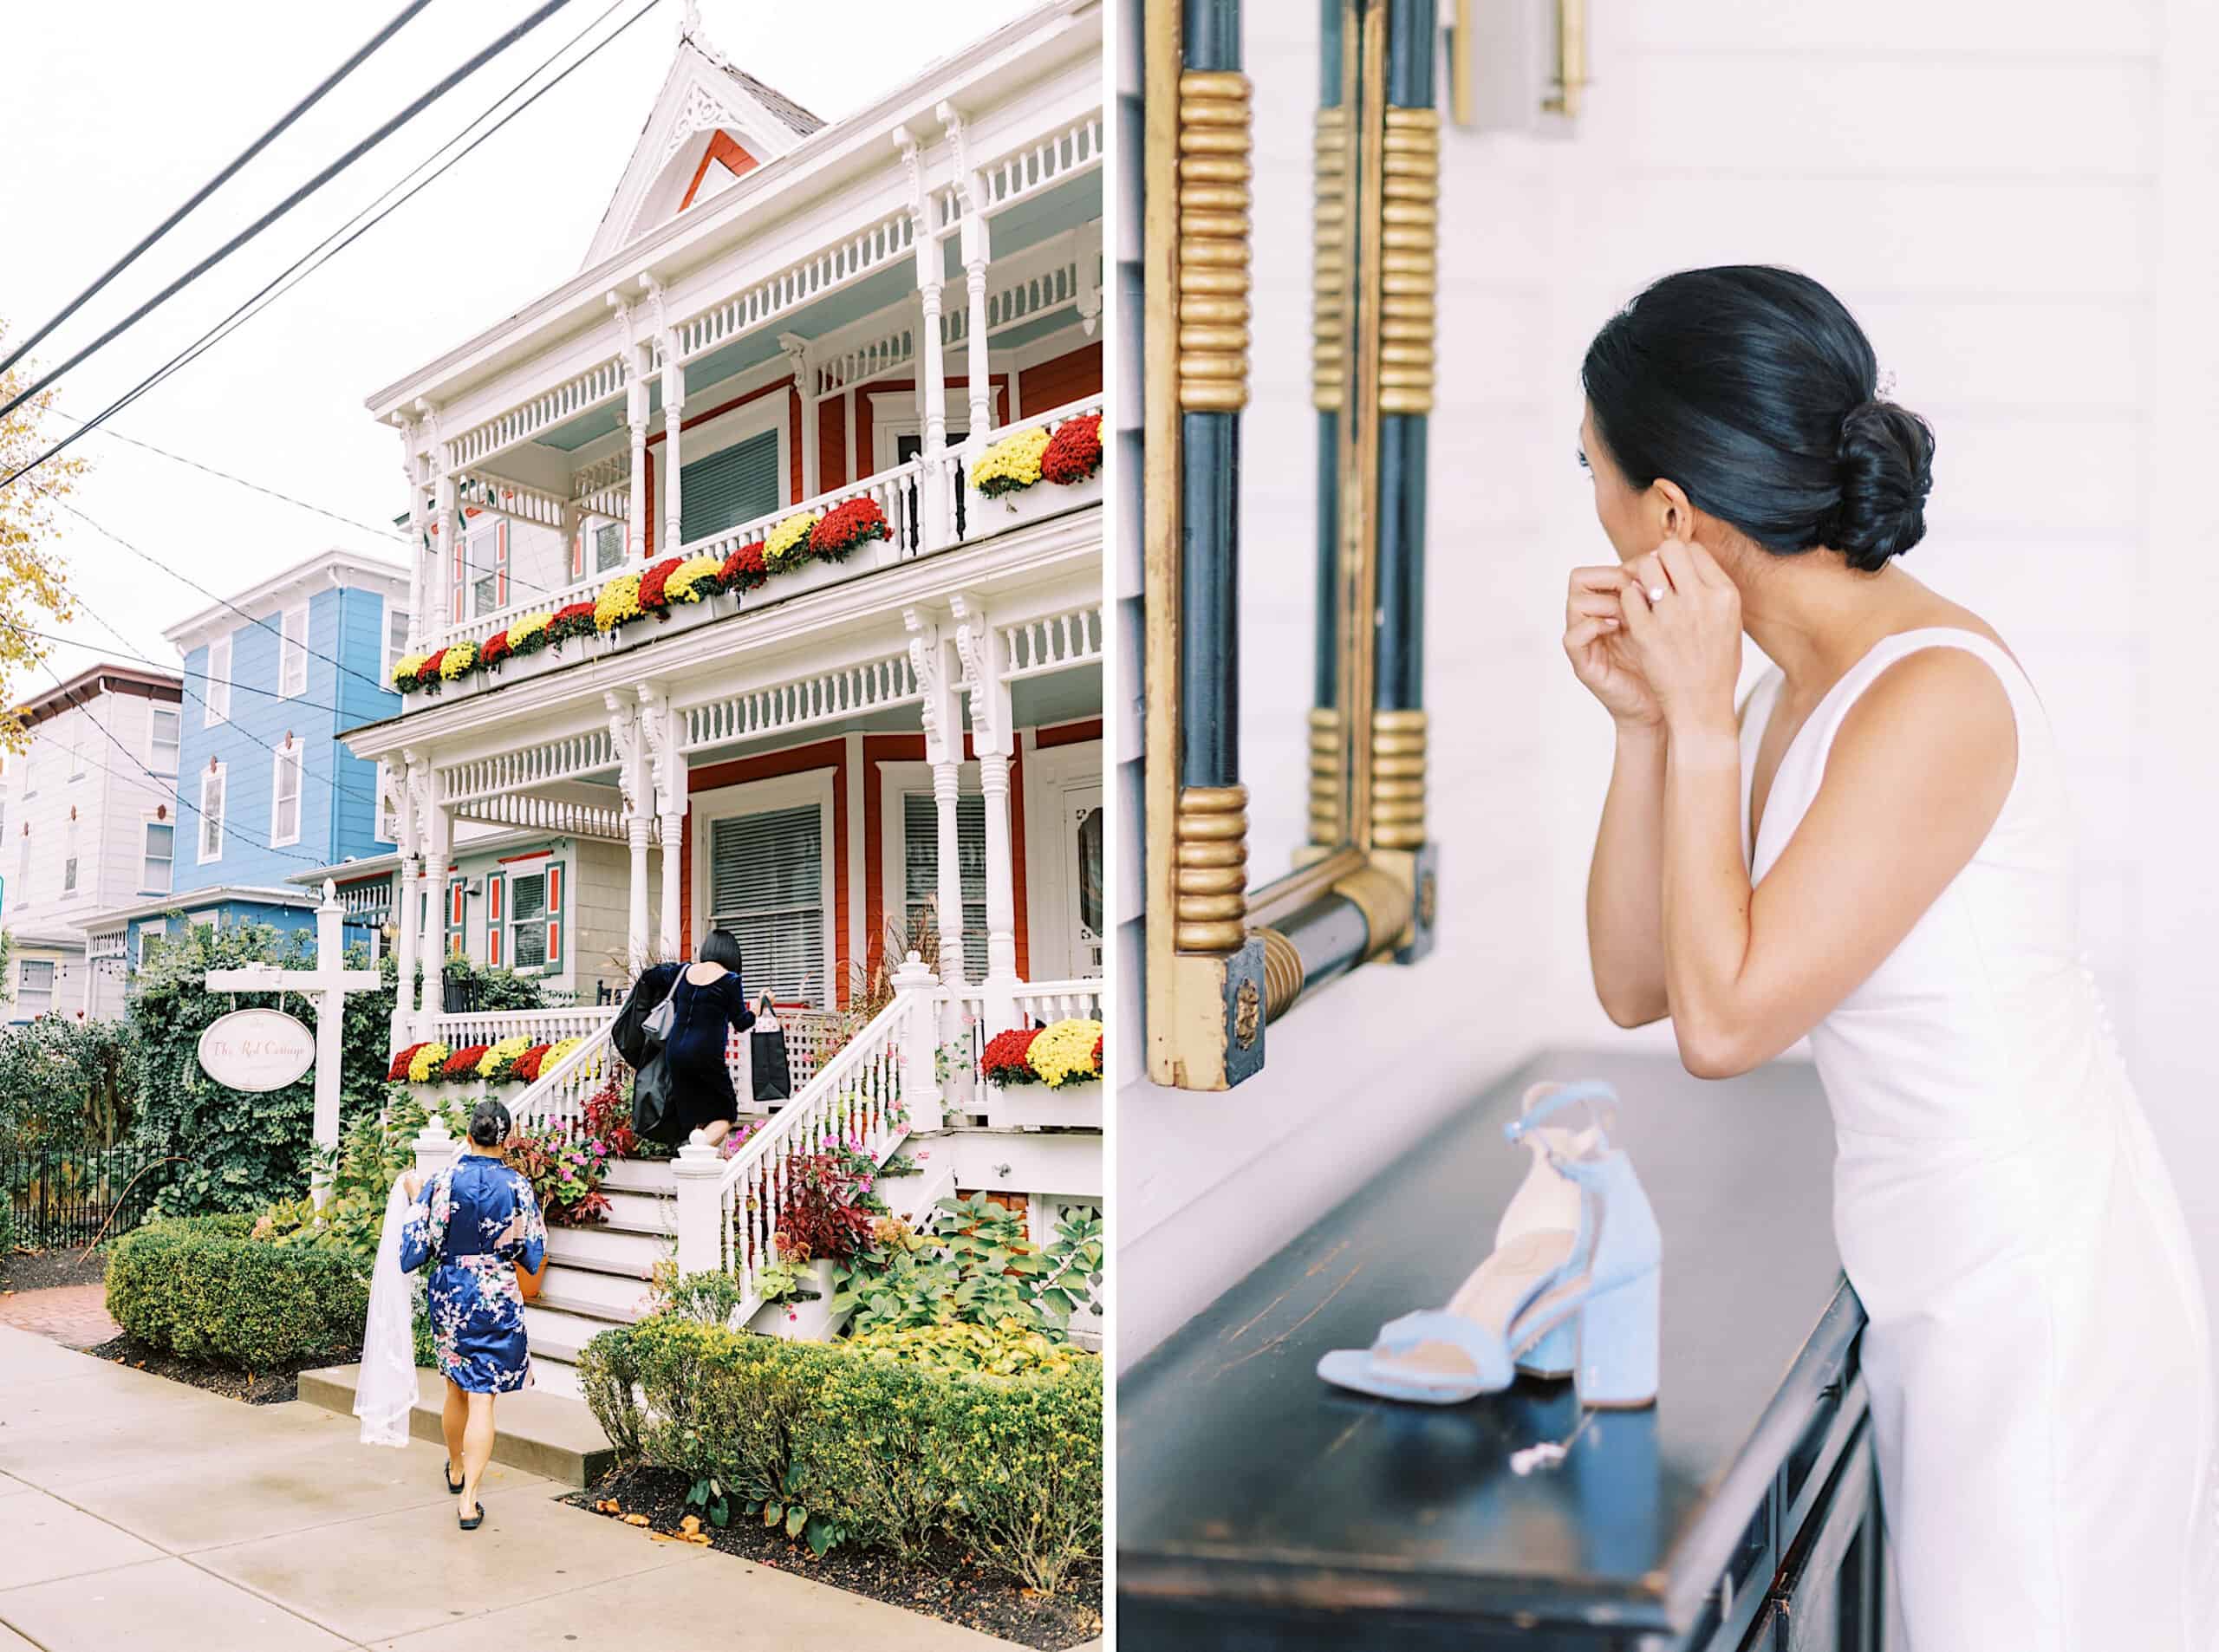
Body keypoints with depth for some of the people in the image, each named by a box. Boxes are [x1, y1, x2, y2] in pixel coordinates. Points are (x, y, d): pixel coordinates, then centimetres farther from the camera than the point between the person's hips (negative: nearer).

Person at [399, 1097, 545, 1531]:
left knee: (458, 1388, 22)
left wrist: (414, 1198, 10)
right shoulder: (517, 1186, -10)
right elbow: (533, 1252, -3)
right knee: (482, 1397, 0)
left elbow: (419, 1242, -3)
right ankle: (469, 1498, -4)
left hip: (450, 1293, 2)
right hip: (497, 1299, -2)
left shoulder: (443, 1181, -8)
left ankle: (455, 1468, 43)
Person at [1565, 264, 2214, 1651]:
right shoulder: (1802, 683, 2)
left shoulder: (1935, 697, -24)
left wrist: (1704, 723, -20)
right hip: (1929, 1269, 8)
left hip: (2040, 1286, -8)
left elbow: (1722, 1022, -23)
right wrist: (1646, 723, -8)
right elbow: (1636, 986, 1)